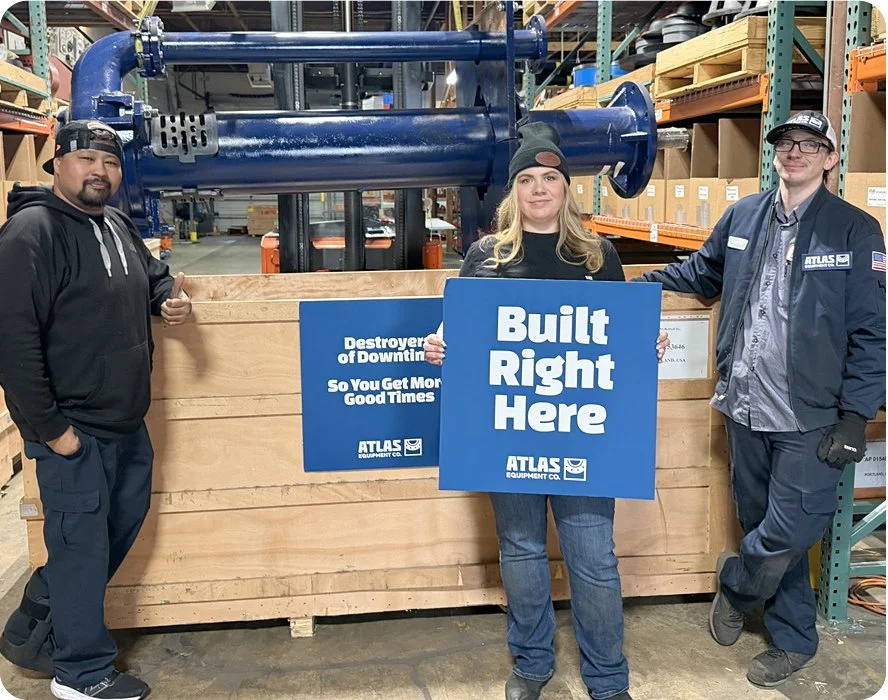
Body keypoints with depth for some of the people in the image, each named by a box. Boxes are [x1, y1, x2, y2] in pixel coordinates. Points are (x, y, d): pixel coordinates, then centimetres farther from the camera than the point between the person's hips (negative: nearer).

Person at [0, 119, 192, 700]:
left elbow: (154, 276, 28)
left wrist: (172, 298, 4)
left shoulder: (119, 227, 9)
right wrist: (52, 429, -21)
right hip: (73, 430, -9)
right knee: (82, 542, 4)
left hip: (126, 422, 9)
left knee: (125, 519, 21)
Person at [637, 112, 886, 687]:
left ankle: (735, 586, 29)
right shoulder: (743, 216, 6)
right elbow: (701, 273, 23)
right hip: (747, 409, 4)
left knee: (785, 535, -4)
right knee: (763, 527, 14)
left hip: (812, 419, -4)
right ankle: (794, 640, 34)